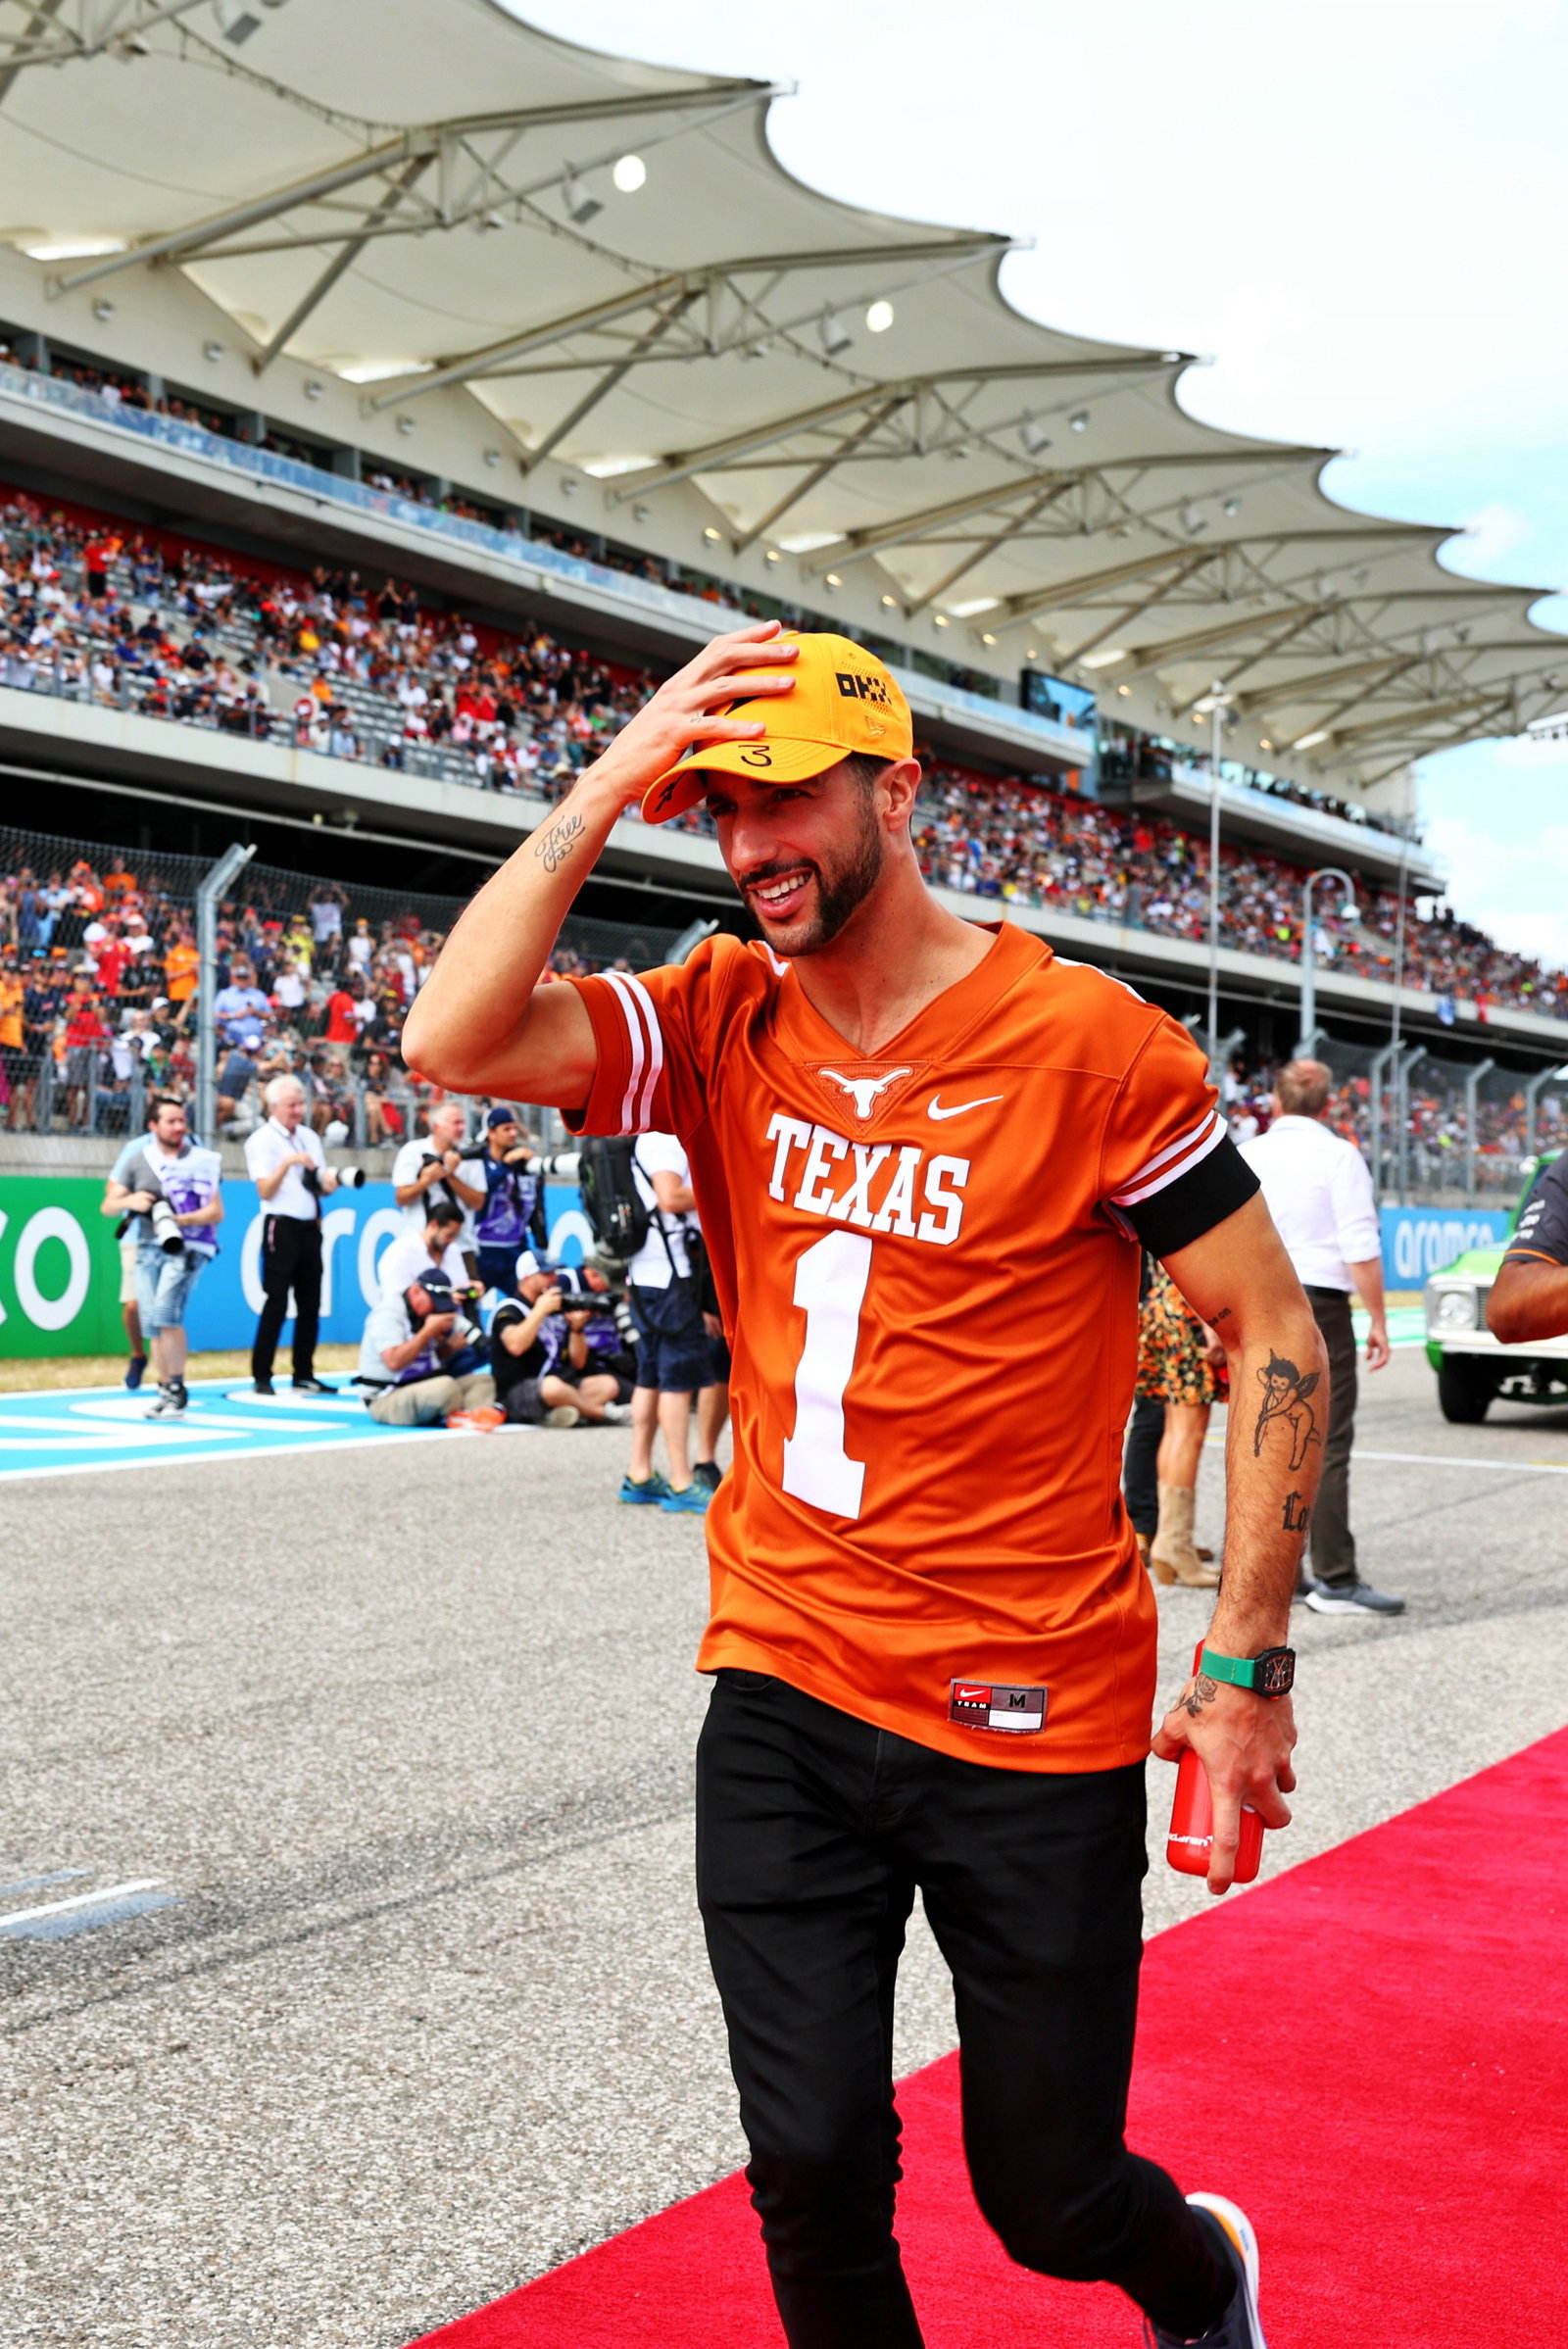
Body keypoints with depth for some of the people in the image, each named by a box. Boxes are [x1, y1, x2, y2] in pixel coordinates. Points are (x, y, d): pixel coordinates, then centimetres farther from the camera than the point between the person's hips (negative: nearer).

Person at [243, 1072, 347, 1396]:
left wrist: (329, 1183, -3)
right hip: (281, 1226, -6)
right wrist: (287, 1163, -24)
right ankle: (261, 1377, -2)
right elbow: (265, 1191, -12)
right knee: (276, 1303, -7)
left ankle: (304, 1375, 14)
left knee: (310, 1303, 7)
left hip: (310, 1226, 6)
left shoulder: (310, 1136, 15)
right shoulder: (262, 1140, -4)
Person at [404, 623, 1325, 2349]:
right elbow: (453, 1043, -13)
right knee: (815, 2177, 4)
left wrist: (1247, 1663, -9)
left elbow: (1273, 1335, -6)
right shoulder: (719, 1025, 1)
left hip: (1034, 1725, -3)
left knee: (1047, 2197, 9)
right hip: (784, 1693, 3)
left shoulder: (1087, 1043, -11)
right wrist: (602, 794, -14)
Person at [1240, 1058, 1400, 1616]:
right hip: (1318, 1304, -5)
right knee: (1326, 1446, -6)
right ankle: (1336, 1581, -8)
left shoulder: (1244, 1157, 9)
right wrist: (1378, 1320, -4)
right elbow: (1362, 1249, -11)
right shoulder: (1338, 1155, -5)